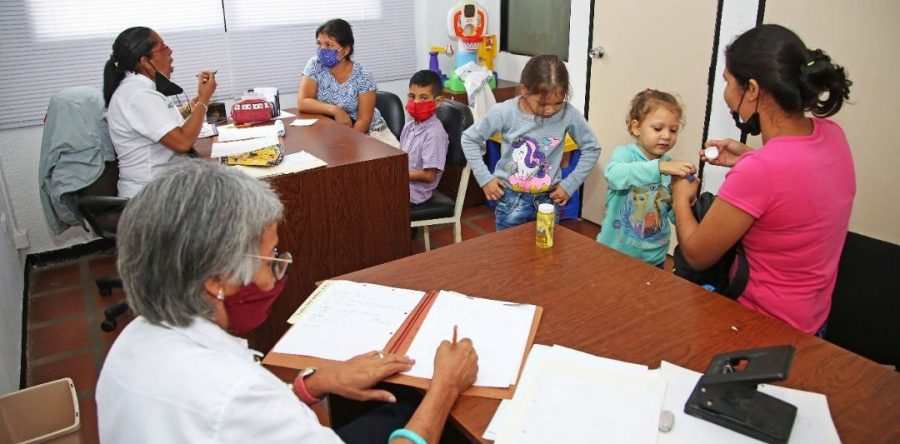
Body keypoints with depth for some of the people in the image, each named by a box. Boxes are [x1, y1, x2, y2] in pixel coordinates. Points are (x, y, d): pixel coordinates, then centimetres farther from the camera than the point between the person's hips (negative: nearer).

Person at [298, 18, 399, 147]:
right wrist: (335, 111, -24)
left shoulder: (363, 76, -12)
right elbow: (302, 102, -14)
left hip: (369, 131, -2)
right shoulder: (315, 65, -6)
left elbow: (364, 120, -14)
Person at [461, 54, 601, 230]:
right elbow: (469, 139, -4)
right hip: (511, 198, -1)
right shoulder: (505, 112, -17)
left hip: (549, 199, 1)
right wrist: (484, 178, -8)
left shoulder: (568, 114, -15)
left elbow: (591, 148, 0)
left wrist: (570, 184, -4)